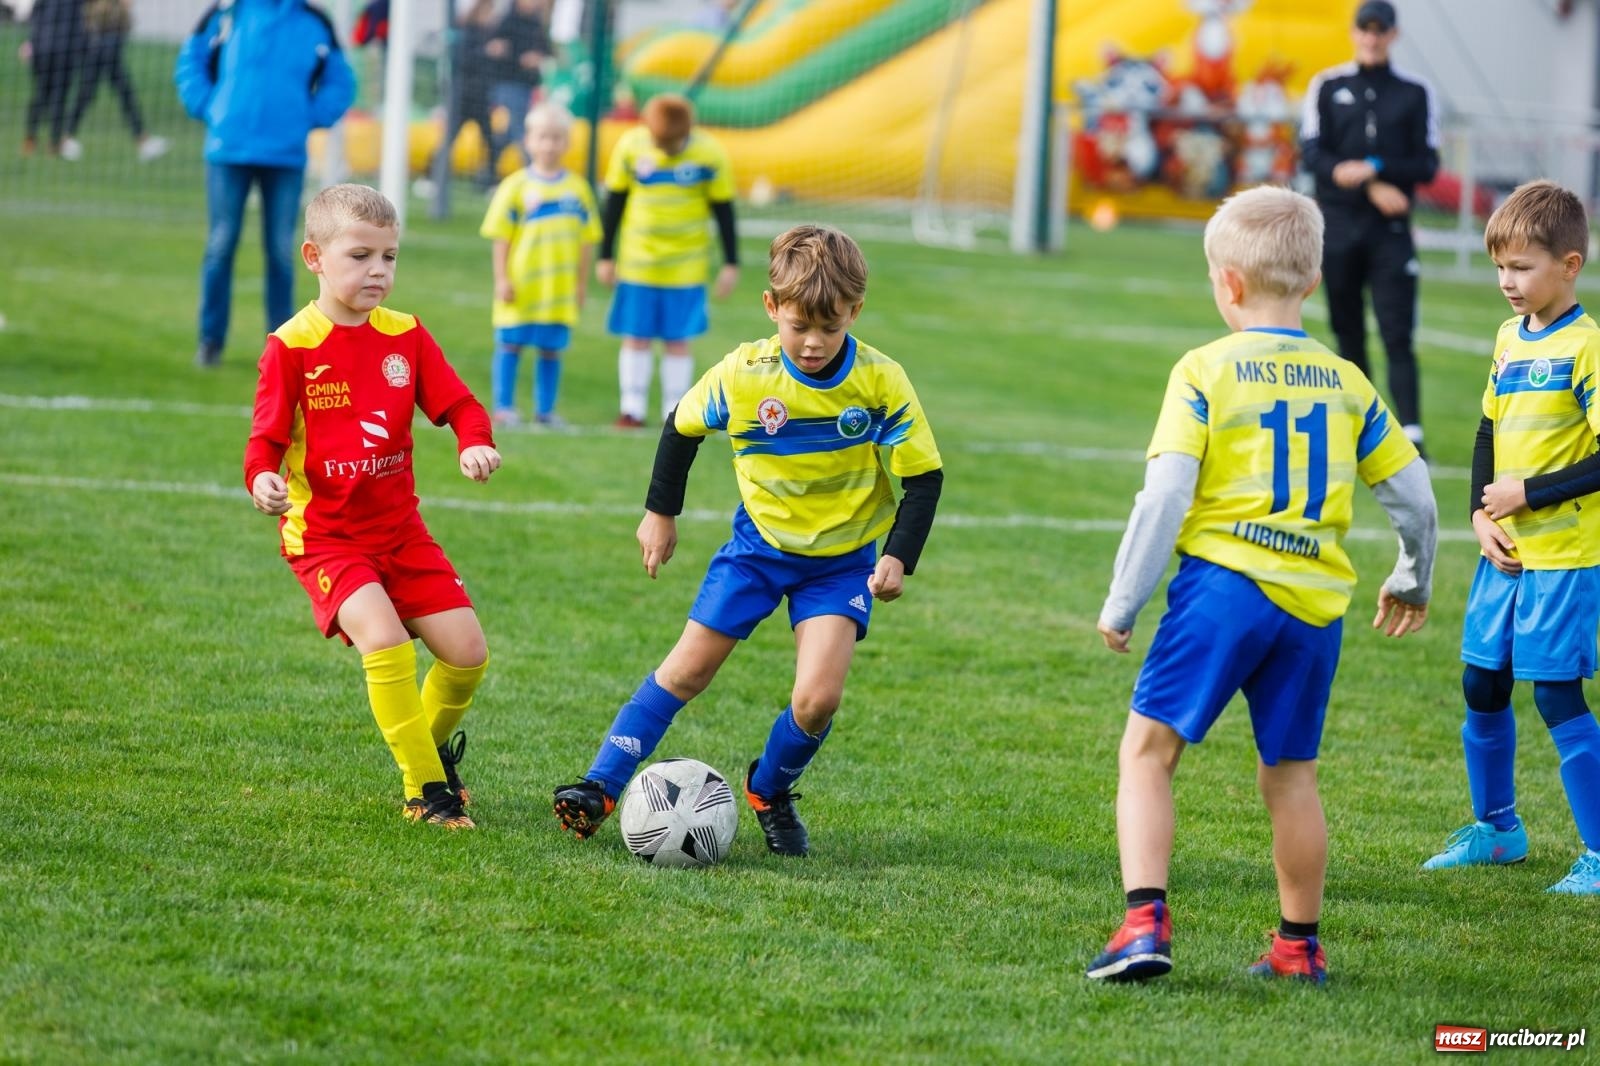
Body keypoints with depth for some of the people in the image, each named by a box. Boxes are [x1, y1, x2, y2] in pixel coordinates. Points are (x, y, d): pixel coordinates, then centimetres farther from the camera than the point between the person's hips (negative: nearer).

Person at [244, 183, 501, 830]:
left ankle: (433, 742, 31)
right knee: (384, 640, -26)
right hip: (323, 534, -5)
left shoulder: (405, 336, 2)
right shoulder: (292, 346, -11)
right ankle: (425, 789, -13)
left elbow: (458, 405, 3)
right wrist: (263, 478, -33)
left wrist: (476, 444, -20)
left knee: (467, 652, -1)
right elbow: (266, 437, -10)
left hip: (399, 527, 5)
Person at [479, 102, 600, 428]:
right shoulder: (516, 187, -4)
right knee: (510, 344, 1)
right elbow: (501, 237, -3)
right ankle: (503, 407, 7)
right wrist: (502, 279, -8)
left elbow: (586, 240, 9)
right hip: (521, 286, -3)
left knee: (552, 349, 8)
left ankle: (545, 410, 15)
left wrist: (581, 284, 8)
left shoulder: (577, 188, 4)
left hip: (560, 290, 3)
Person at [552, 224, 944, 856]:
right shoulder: (742, 376, -18)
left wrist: (899, 557, -21)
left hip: (843, 560, -1)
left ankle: (769, 793, 13)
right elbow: (682, 426, 2)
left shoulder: (881, 383, -20)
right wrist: (660, 513, 8)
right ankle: (601, 787, 3)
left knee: (817, 697, -15)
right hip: (758, 543, 1)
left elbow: (923, 477, -10)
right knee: (687, 669, -2)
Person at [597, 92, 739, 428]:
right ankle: (632, 409, 6)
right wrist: (606, 256, 7)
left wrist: (731, 263, 2)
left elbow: (723, 209, 1)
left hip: (686, 267, -1)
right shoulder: (630, 146, -7)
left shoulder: (710, 154, -9)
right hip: (637, 262, 1)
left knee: (677, 340, 0)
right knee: (637, 337, 0)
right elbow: (614, 202, 4)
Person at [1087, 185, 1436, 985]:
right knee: (1290, 774, 16)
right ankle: (1299, 945, 24)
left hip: (1224, 584, -5)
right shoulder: (1348, 384, 11)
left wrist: (1122, 603, -1)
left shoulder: (1205, 372, -4)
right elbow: (1414, 497, 15)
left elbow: (1165, 496, -10)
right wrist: (1413, 582, 34)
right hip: (1316, 602, 5)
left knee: (1148, 748, 0)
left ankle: (1145, 921, -15)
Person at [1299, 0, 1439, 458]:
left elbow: (1427, 166, 2)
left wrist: (1373, 168, -15)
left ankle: (1411, 433, -17)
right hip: (1339, 227, 1)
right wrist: (1373, 188, -14)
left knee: (1398, 334, -10)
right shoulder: (1327, 86, 7)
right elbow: (1311, 154, -2)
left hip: (1391, 231, -1)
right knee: (1348, 333, 6)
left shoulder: (1415, 93, 6)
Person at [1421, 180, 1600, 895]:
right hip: (1504, 552, 7)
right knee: (1482, 686, 13)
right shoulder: (1509, 338, 9)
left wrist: (1529, 493, -15)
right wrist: (1481, 514, 3)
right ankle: (1496, 827, 30)